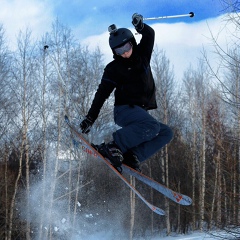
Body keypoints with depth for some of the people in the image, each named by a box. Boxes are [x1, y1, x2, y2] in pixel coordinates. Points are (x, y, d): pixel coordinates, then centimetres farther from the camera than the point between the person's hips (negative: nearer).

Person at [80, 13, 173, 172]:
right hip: (124, 109, -7)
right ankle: (113, 146, -33)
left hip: (141, 112, 7)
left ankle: (132, 156, -21)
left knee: (166, 133, -8)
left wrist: (141, 26, -20)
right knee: (152, 126, -32)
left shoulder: (142, 56, 12)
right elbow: (102, 94, -5)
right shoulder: (113, 68, -2)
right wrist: (90, 118, -11)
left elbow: (150, 35, 3)